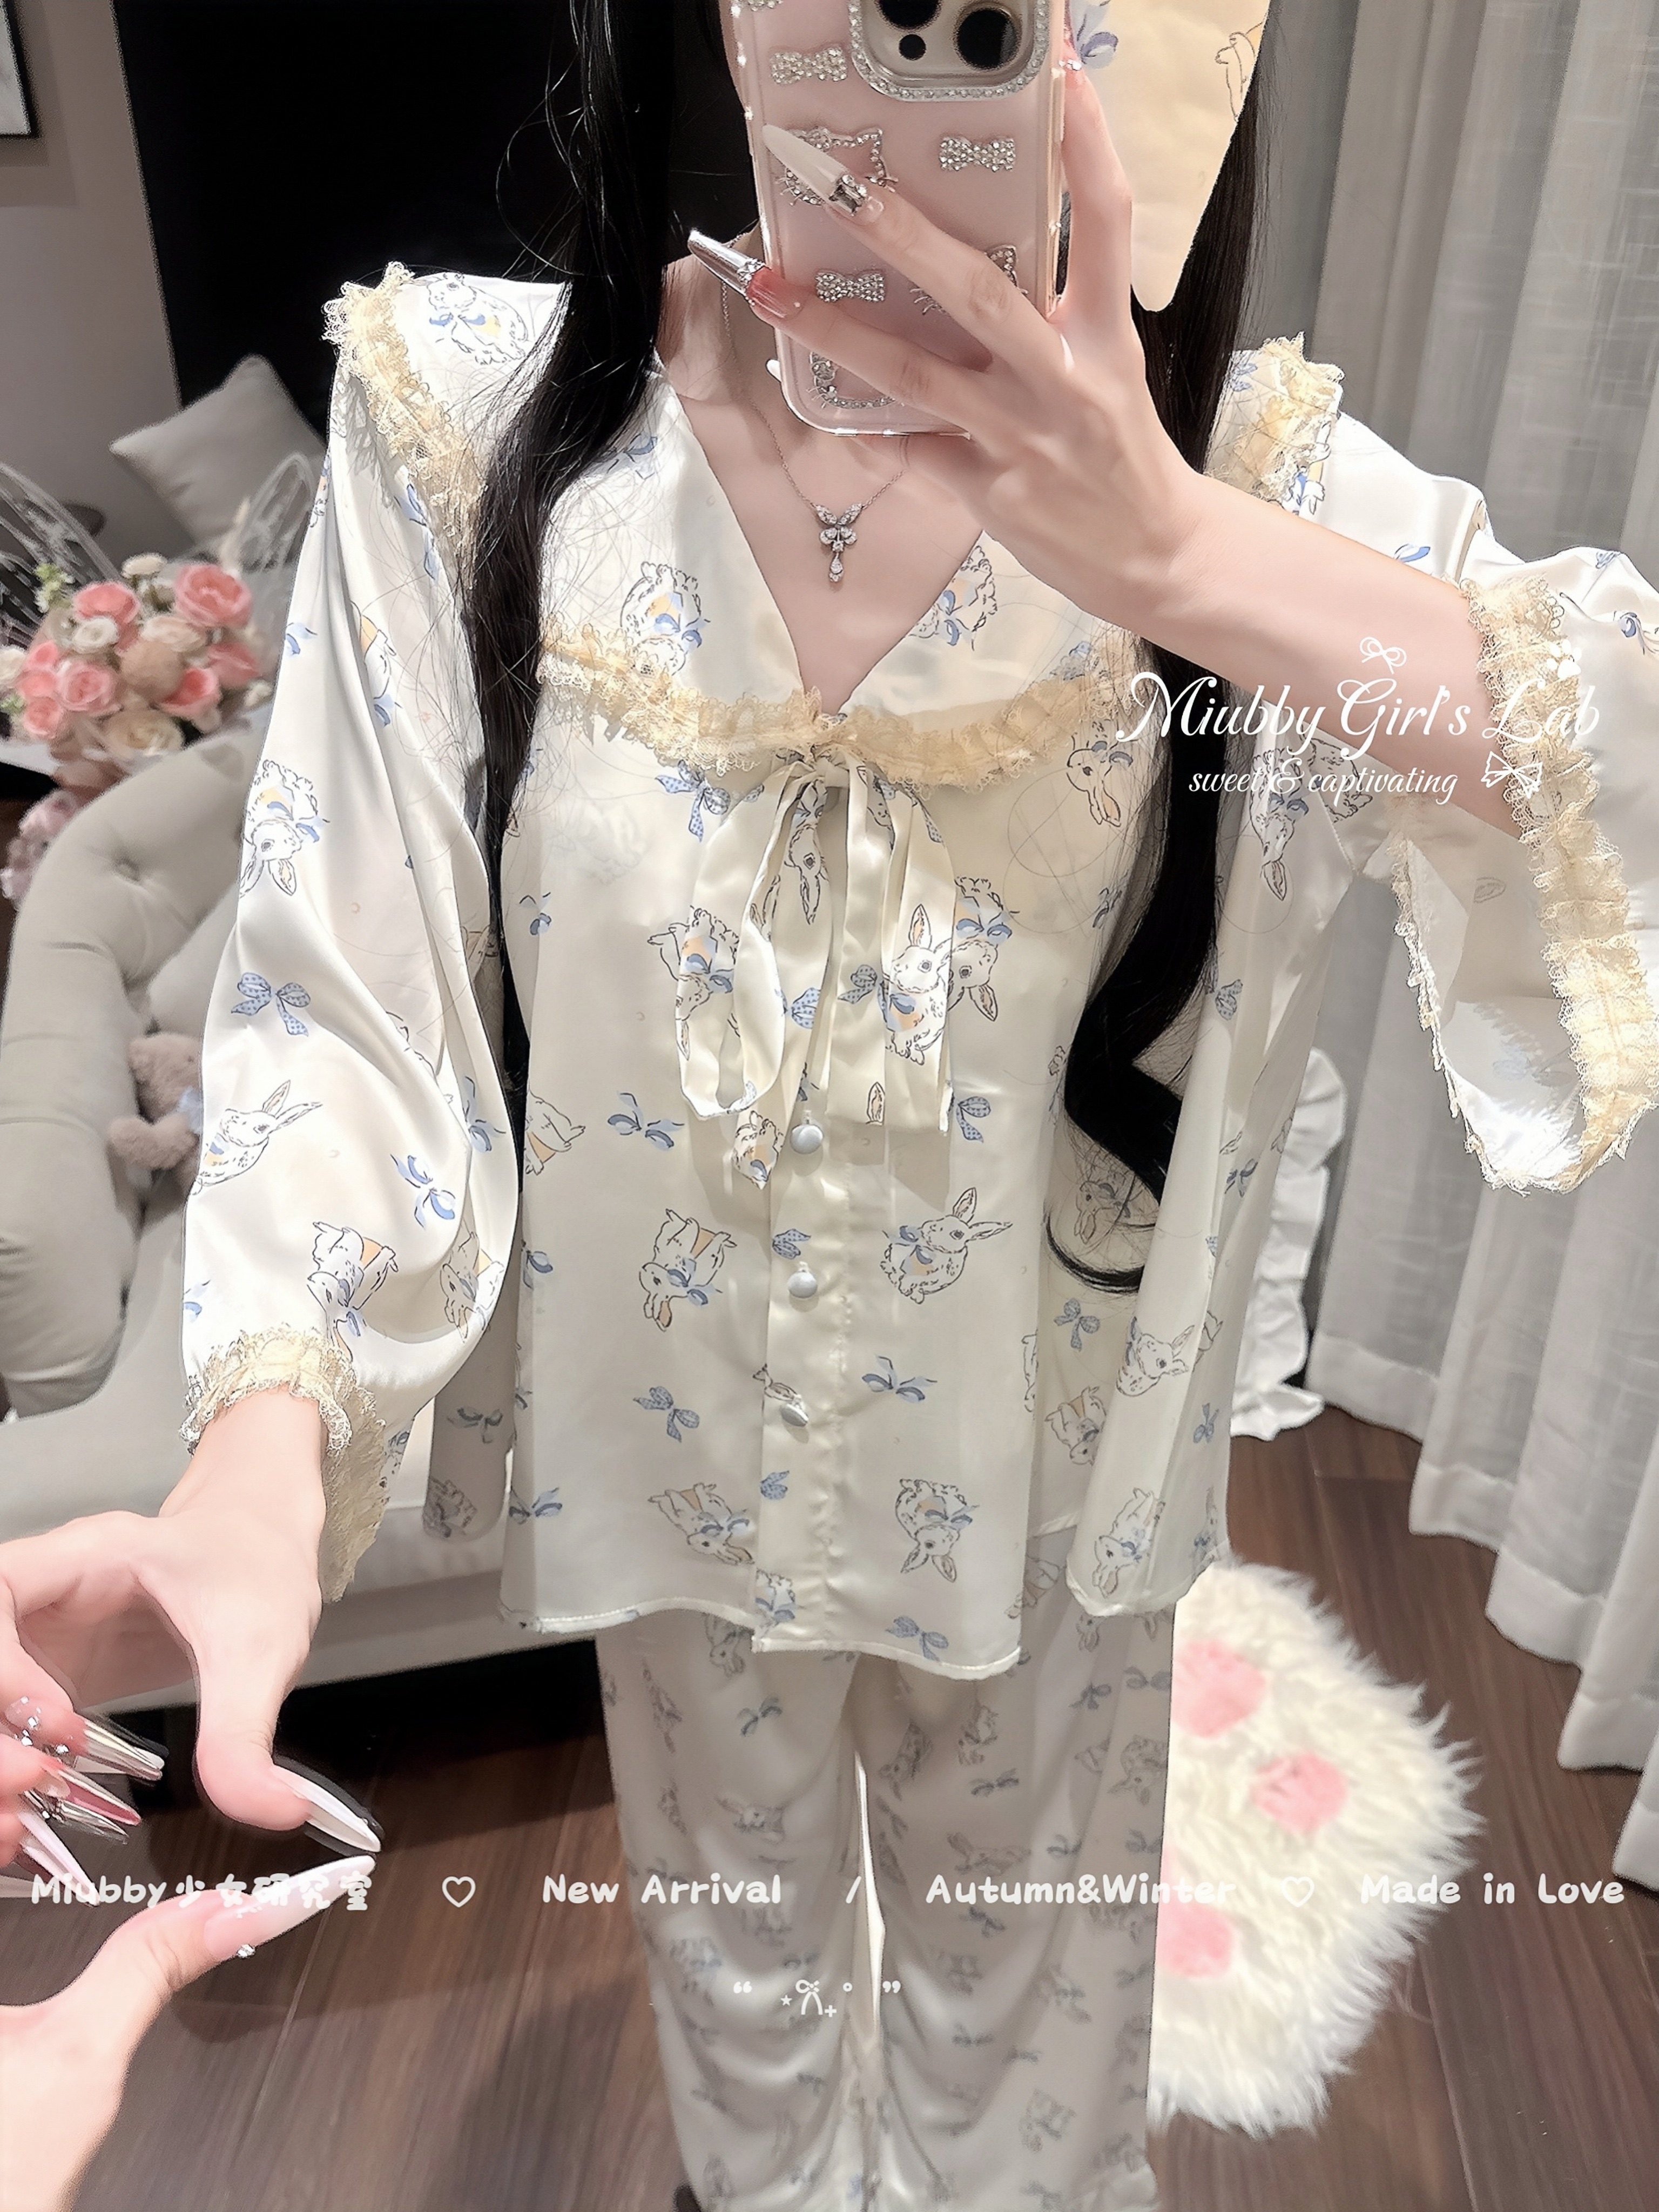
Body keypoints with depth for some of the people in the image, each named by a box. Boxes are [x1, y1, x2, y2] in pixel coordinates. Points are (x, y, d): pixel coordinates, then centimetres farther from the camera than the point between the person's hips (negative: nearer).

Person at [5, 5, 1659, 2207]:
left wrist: (1172, 553, -45)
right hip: (669, 1448, 1)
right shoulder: (475, 420, -17)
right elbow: (351, 1000, -17)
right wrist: (267, 1436, -33)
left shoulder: (1246, 469, -17)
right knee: (741, 1976, 32)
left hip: (1050, 1475, 0)